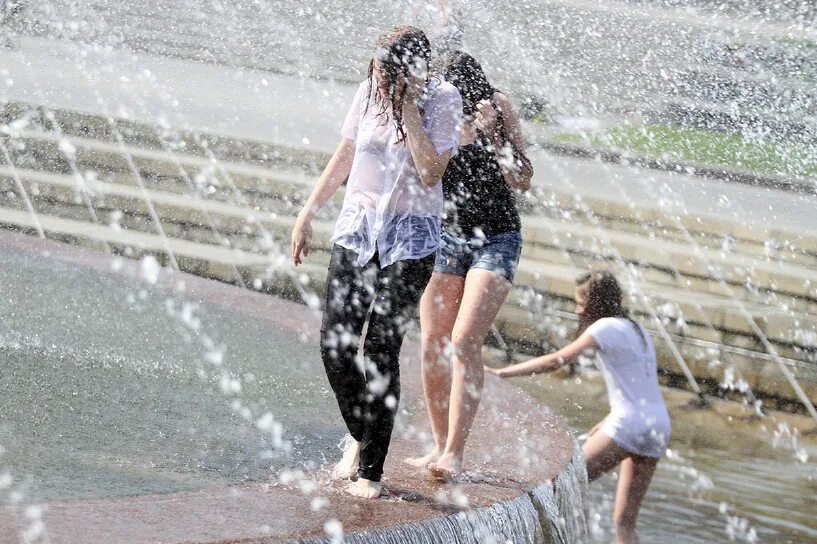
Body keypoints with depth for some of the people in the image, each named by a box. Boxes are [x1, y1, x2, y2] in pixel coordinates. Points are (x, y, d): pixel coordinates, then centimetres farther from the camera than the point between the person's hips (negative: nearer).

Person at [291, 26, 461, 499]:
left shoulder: (443, 100, -9)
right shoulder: (370, 92, 2)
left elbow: (430, 173, -19)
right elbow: (345, 157, 15)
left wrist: (408, 108, -19)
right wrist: (309, 212, 16)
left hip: (410, 239, -4)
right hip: (358, 228, 4)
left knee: (382, 350, -7)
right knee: (335, 343, -3)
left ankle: (371, 468, 1)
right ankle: (360, 435, 22)